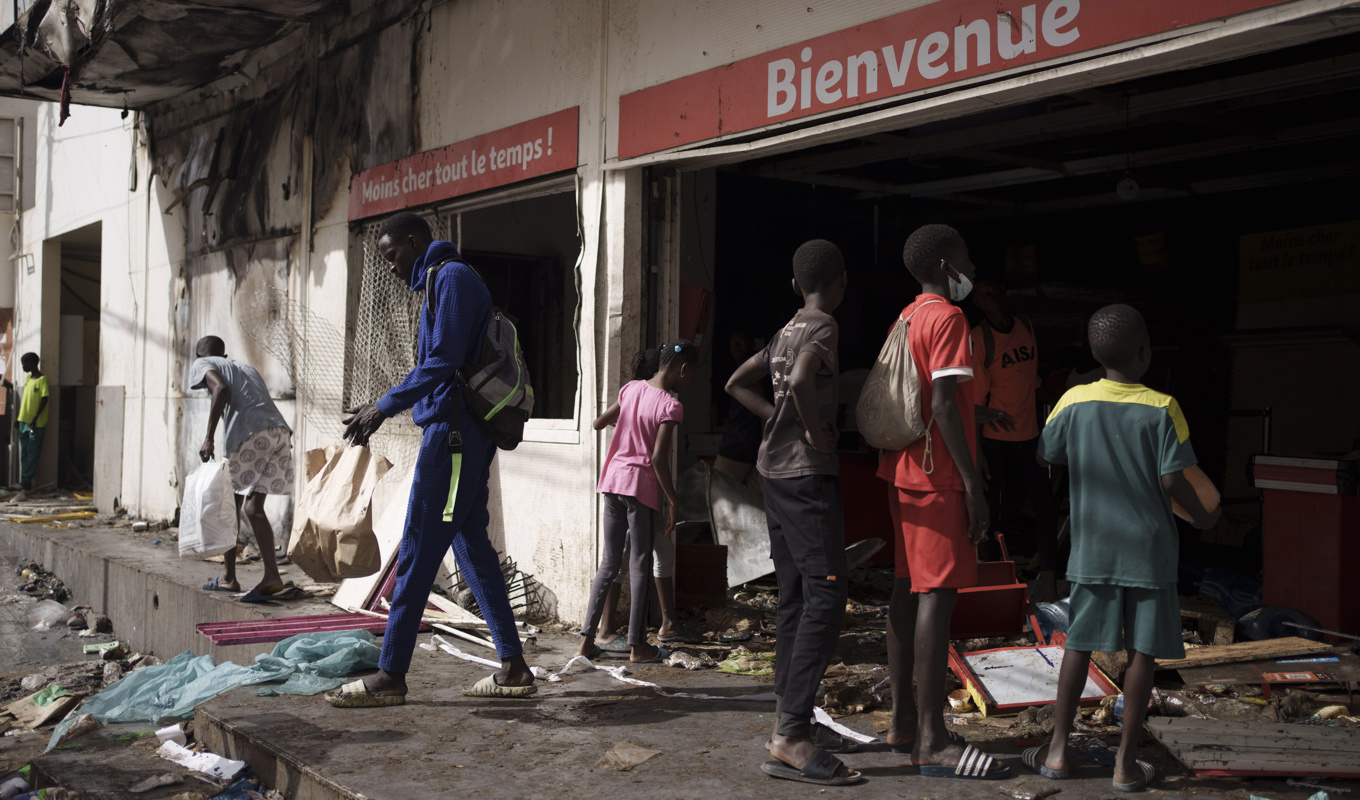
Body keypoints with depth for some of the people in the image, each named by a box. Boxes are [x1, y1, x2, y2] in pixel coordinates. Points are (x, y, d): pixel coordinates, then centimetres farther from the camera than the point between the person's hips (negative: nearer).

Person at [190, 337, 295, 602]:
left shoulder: (202, 364, 16)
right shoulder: (246, 368, 36)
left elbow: (221, 389, -6)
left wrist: (209, 438, -8)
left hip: (251, 435, -6)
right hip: (281, 431, 6)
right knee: (253, 507, 6)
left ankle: (228, 577, 17)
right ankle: (271, 576, -8)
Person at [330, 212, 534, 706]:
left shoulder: (451, 277, -8)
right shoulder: (441, 281, 23)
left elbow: (443, 362, -18)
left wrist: (385, 407, -13)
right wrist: (382, 410, 21)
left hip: (453, 431, -10)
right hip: (468, 436, 10)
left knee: (417, 552, -7)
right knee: (471, 544, 10)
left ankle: (390, 676, -2)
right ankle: (513, 668, 12)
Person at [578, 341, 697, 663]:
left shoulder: (631, 389, 8)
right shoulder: (670, 406, -11)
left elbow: (599, 423, 17)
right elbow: (657, 458, -17)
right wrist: (673, 500, -10)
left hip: (613, 479, 6)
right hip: (642, 484, -6)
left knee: (609, 562, 12)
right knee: (640, 565, 2)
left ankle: (587, 639, 11)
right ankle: (637, 646, 6)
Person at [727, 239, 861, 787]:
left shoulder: (786, 331, 16)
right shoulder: (824, 328, -11)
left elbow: (738, 383, 24)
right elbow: (801, 381, -30)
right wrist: (816, 433, -16)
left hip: (776, 470, 10)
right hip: (808, 474, -9)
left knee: (794, 598, 11)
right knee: (826, 596, -12)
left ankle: (787, 720, 14)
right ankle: (791, 736, -16)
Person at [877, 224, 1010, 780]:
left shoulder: (907, 318, 17)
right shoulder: (948, 318, -11)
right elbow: (944, 404, -20)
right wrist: (973, 484, -19)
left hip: (903, 471, 10)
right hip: (938, 476, -10)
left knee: (909, 589, 12)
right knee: (939, 594, -9)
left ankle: (903, 720, 19)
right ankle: (933, 742, -9)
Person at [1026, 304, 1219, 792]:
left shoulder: (1074, 403, -3)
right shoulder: (1162, 409, -10)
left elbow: (1047, 455, 7)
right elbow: (1172, 480, -12)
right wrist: (1203, 517, 5)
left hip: (1092, 547, 3)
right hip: (1149, 549, -2)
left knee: (1079, 645, 12)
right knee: (1144, 651, 6)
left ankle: (1057, 751, 16)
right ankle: (1126, 762, 10)